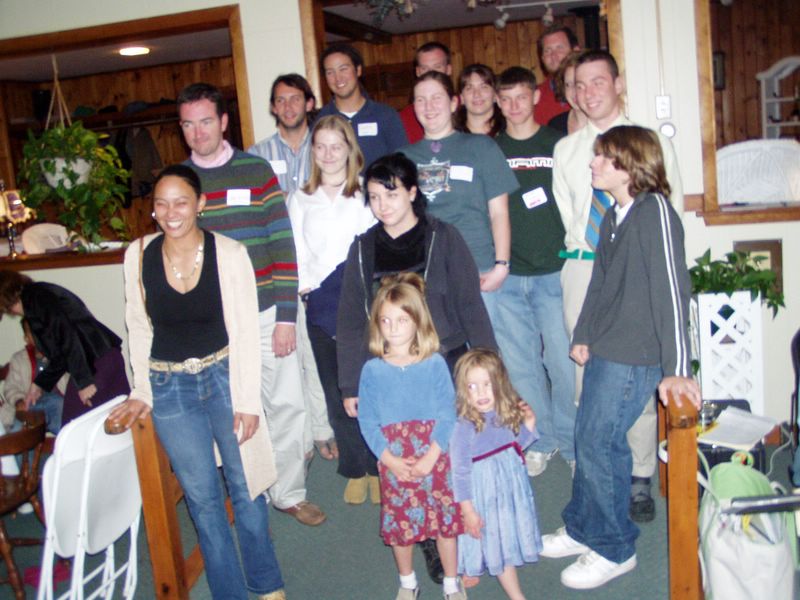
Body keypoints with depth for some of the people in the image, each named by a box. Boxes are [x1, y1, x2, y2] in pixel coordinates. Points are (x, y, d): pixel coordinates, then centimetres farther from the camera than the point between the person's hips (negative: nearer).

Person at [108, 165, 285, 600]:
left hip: (224, 378, -1)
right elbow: (139, 330, 5)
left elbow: (247, 331, -8)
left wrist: (248, 400, -9)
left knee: (244, 485, 11)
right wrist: (142, 393, 3)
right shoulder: (138, 255, -6)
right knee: (202, 496, 11)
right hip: (169, 388, 1)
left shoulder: (229, 253, -12)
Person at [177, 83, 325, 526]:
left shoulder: (256, 171, 0)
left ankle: (290, 493, 23)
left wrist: (286, 317, -8)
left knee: (286, 405, 3)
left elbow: (283, 247, -2)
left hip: (265, 314, -1)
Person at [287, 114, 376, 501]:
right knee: (336, 392, 6)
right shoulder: (300, 200, 15)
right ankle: (355, 470, 20)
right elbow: (298, 255, 11)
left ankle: (380, 467, 13)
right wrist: (305, 285, -3)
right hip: (322, 307, 3)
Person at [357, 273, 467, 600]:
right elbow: (367, 421, -3)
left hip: (434, 459, -1)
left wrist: (430, 458, -14)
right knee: (398, 523, 13)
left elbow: (447, 415, -6)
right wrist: (390, 460, -12)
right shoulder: (372, 370, -2)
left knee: (445, 519, 9)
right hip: (393, 463, 1)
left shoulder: (435, 364, -4)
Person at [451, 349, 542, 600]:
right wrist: (467, 510, -17)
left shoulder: (507, 413, -7)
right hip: (485, 492, -6)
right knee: (500, 544, 9)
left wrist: (528, 426, -7)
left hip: (511, 484, 6)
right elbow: (460, 471, -20)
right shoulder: (464, 426, -26)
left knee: (510, 536, 21)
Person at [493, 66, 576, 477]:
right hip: (507, 274, 2)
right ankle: (541, 440, 23)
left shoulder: (559, 144, 4)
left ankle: (573, 443, 17)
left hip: (552, 271, -2)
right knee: (520, 362, 7)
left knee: (563, 359, 0)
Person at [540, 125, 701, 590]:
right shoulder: (614, 216, 11)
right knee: (589, 441, 16)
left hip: (633, 359, -8)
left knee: (598, 446, -3)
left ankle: (615, 549, 16)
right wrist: (584, 336, 19)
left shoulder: (655, 212, -16)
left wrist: (676, 370, -24)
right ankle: (583, 529, 34)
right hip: (604, 352, 8)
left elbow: (671, 290, -22)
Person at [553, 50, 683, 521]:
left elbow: (671, 209, 4)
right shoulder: (566, 150, 13)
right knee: (586, 372, 5)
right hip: (582, 269, 3)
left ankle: (640, 479, 11)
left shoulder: (653, 142, 5)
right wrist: (582, 248, 5)